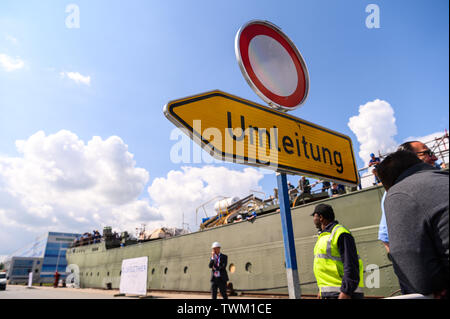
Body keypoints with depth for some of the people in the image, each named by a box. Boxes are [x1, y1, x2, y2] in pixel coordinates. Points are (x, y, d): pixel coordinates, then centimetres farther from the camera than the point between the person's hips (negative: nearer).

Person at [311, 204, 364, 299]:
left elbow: (351, 265, -19)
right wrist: (321, 289, 23)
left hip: (342, 293, -9)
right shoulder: (324, 236, 16)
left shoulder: (341, 234, -13)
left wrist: (345, 292, -22)